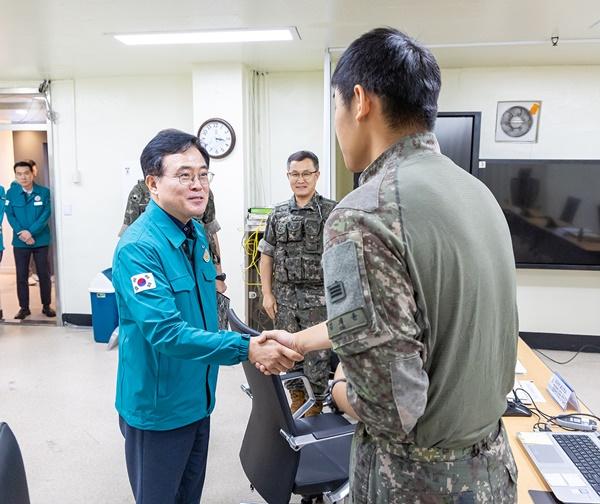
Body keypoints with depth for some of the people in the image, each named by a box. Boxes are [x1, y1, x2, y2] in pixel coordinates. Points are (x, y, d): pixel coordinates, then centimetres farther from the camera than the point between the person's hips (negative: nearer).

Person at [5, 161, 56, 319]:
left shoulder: (44, 192, -3)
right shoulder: (11, 193, 0)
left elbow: (46, 214, -9)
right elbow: (10, 216, -3)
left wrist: (30, 232, -18)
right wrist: (22, 234, -17)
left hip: (41, 240, -1)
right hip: (20, 242, 1)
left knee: (44, 274, 7)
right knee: (21, 276, 7)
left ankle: (46, 305, 21)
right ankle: (24, 307, 19)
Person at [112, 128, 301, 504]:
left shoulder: (196, 233, 3)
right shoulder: (138, 248, -24)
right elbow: (165, 331, -32)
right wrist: (246, 348, -35)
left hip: (197, 397, 8)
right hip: (158, 406, -7)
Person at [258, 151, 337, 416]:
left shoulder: (331, 211, -5)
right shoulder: (278, 213, 6)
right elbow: (266, 254, 9)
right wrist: (267, 293, 4)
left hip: (318, 298, -3)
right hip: (284, 297, 4)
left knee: (316, 355, 4)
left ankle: (315, 404, 22)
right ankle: (296, 398, 32)